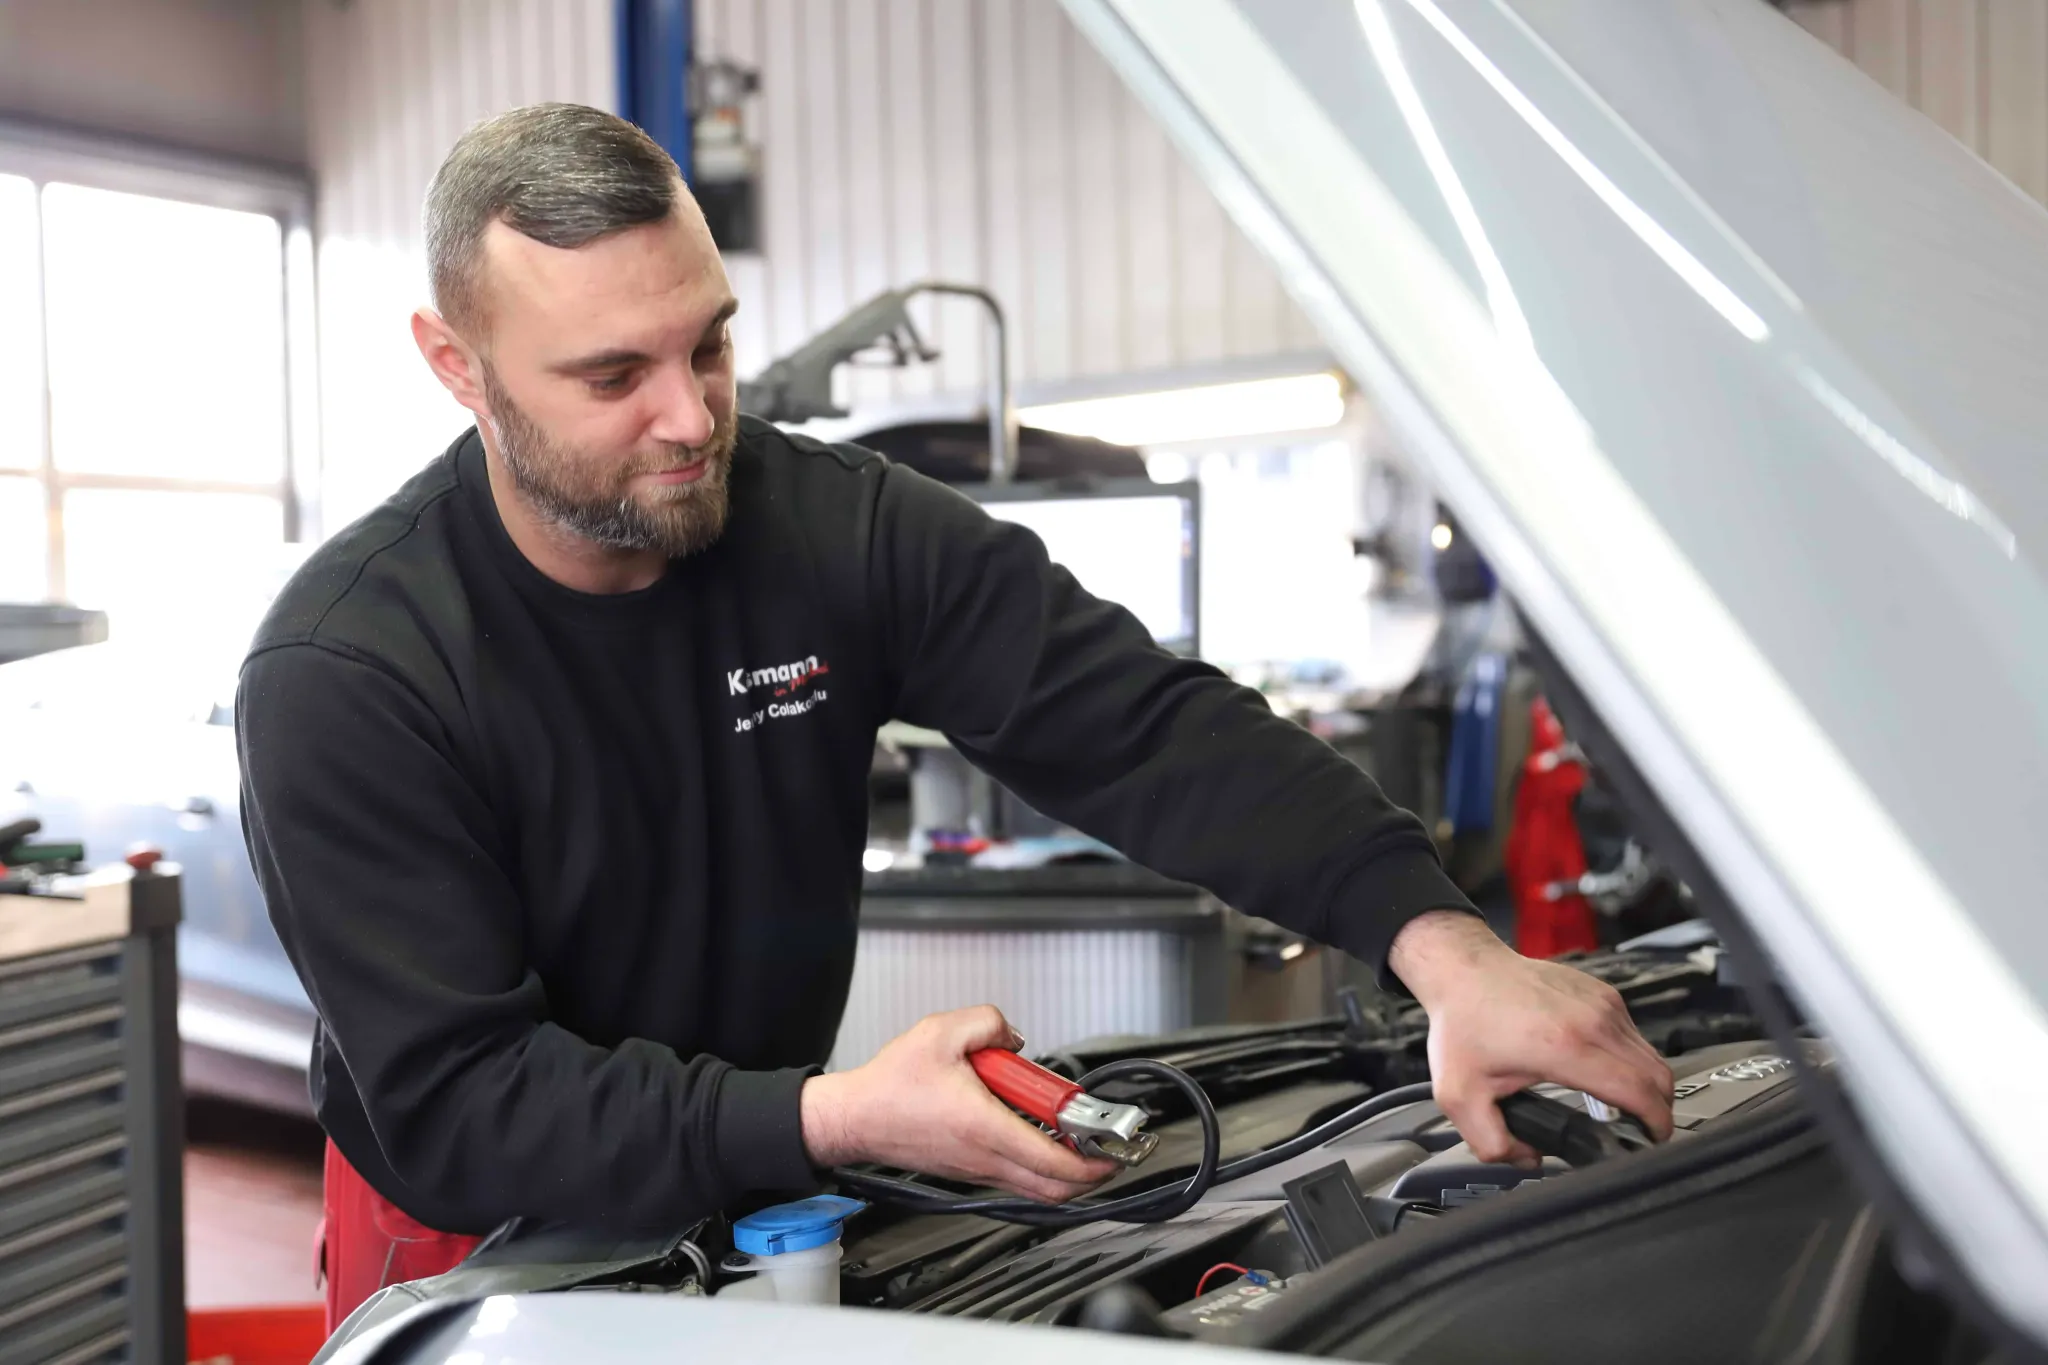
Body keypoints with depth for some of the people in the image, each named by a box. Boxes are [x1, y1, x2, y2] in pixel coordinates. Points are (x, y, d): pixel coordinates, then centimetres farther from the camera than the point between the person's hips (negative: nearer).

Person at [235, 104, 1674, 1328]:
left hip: (760, 1201, 2)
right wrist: (833, 1118, -34)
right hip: (478, 1247, -2)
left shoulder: (841, 528, -13)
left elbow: (1145, 723, -20)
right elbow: (455, 1101, -23)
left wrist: (1445, 945, -33)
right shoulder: (342, 674, -21)